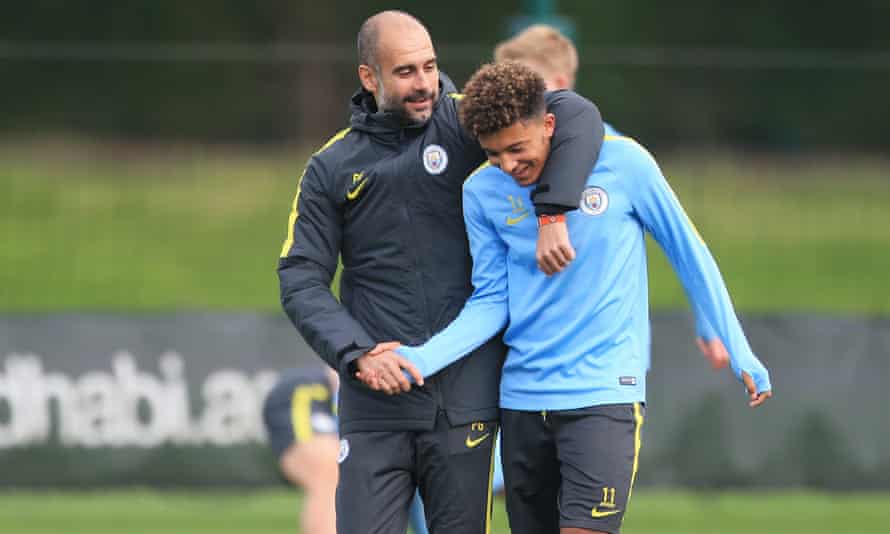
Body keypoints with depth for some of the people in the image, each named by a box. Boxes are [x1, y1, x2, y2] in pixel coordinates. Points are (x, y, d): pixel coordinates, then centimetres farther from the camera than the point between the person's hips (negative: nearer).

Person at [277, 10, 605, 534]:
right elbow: (302, 280, 4)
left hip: (464, 399, -1)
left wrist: (552, 213, -23)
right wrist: (358, 353, -12)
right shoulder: (331, 169, 7)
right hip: (375, 406, 1)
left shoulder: (463, 120, 1)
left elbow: (575, 115, -10)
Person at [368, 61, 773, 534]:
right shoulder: (482, 193, 0)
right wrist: (421, 359, -13)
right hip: (522, 400, 4)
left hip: (605, 392, -4)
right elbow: (490, 302, 3)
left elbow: (690, 255, 3)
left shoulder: (624, 163, -8)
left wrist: (739, 353, 6)